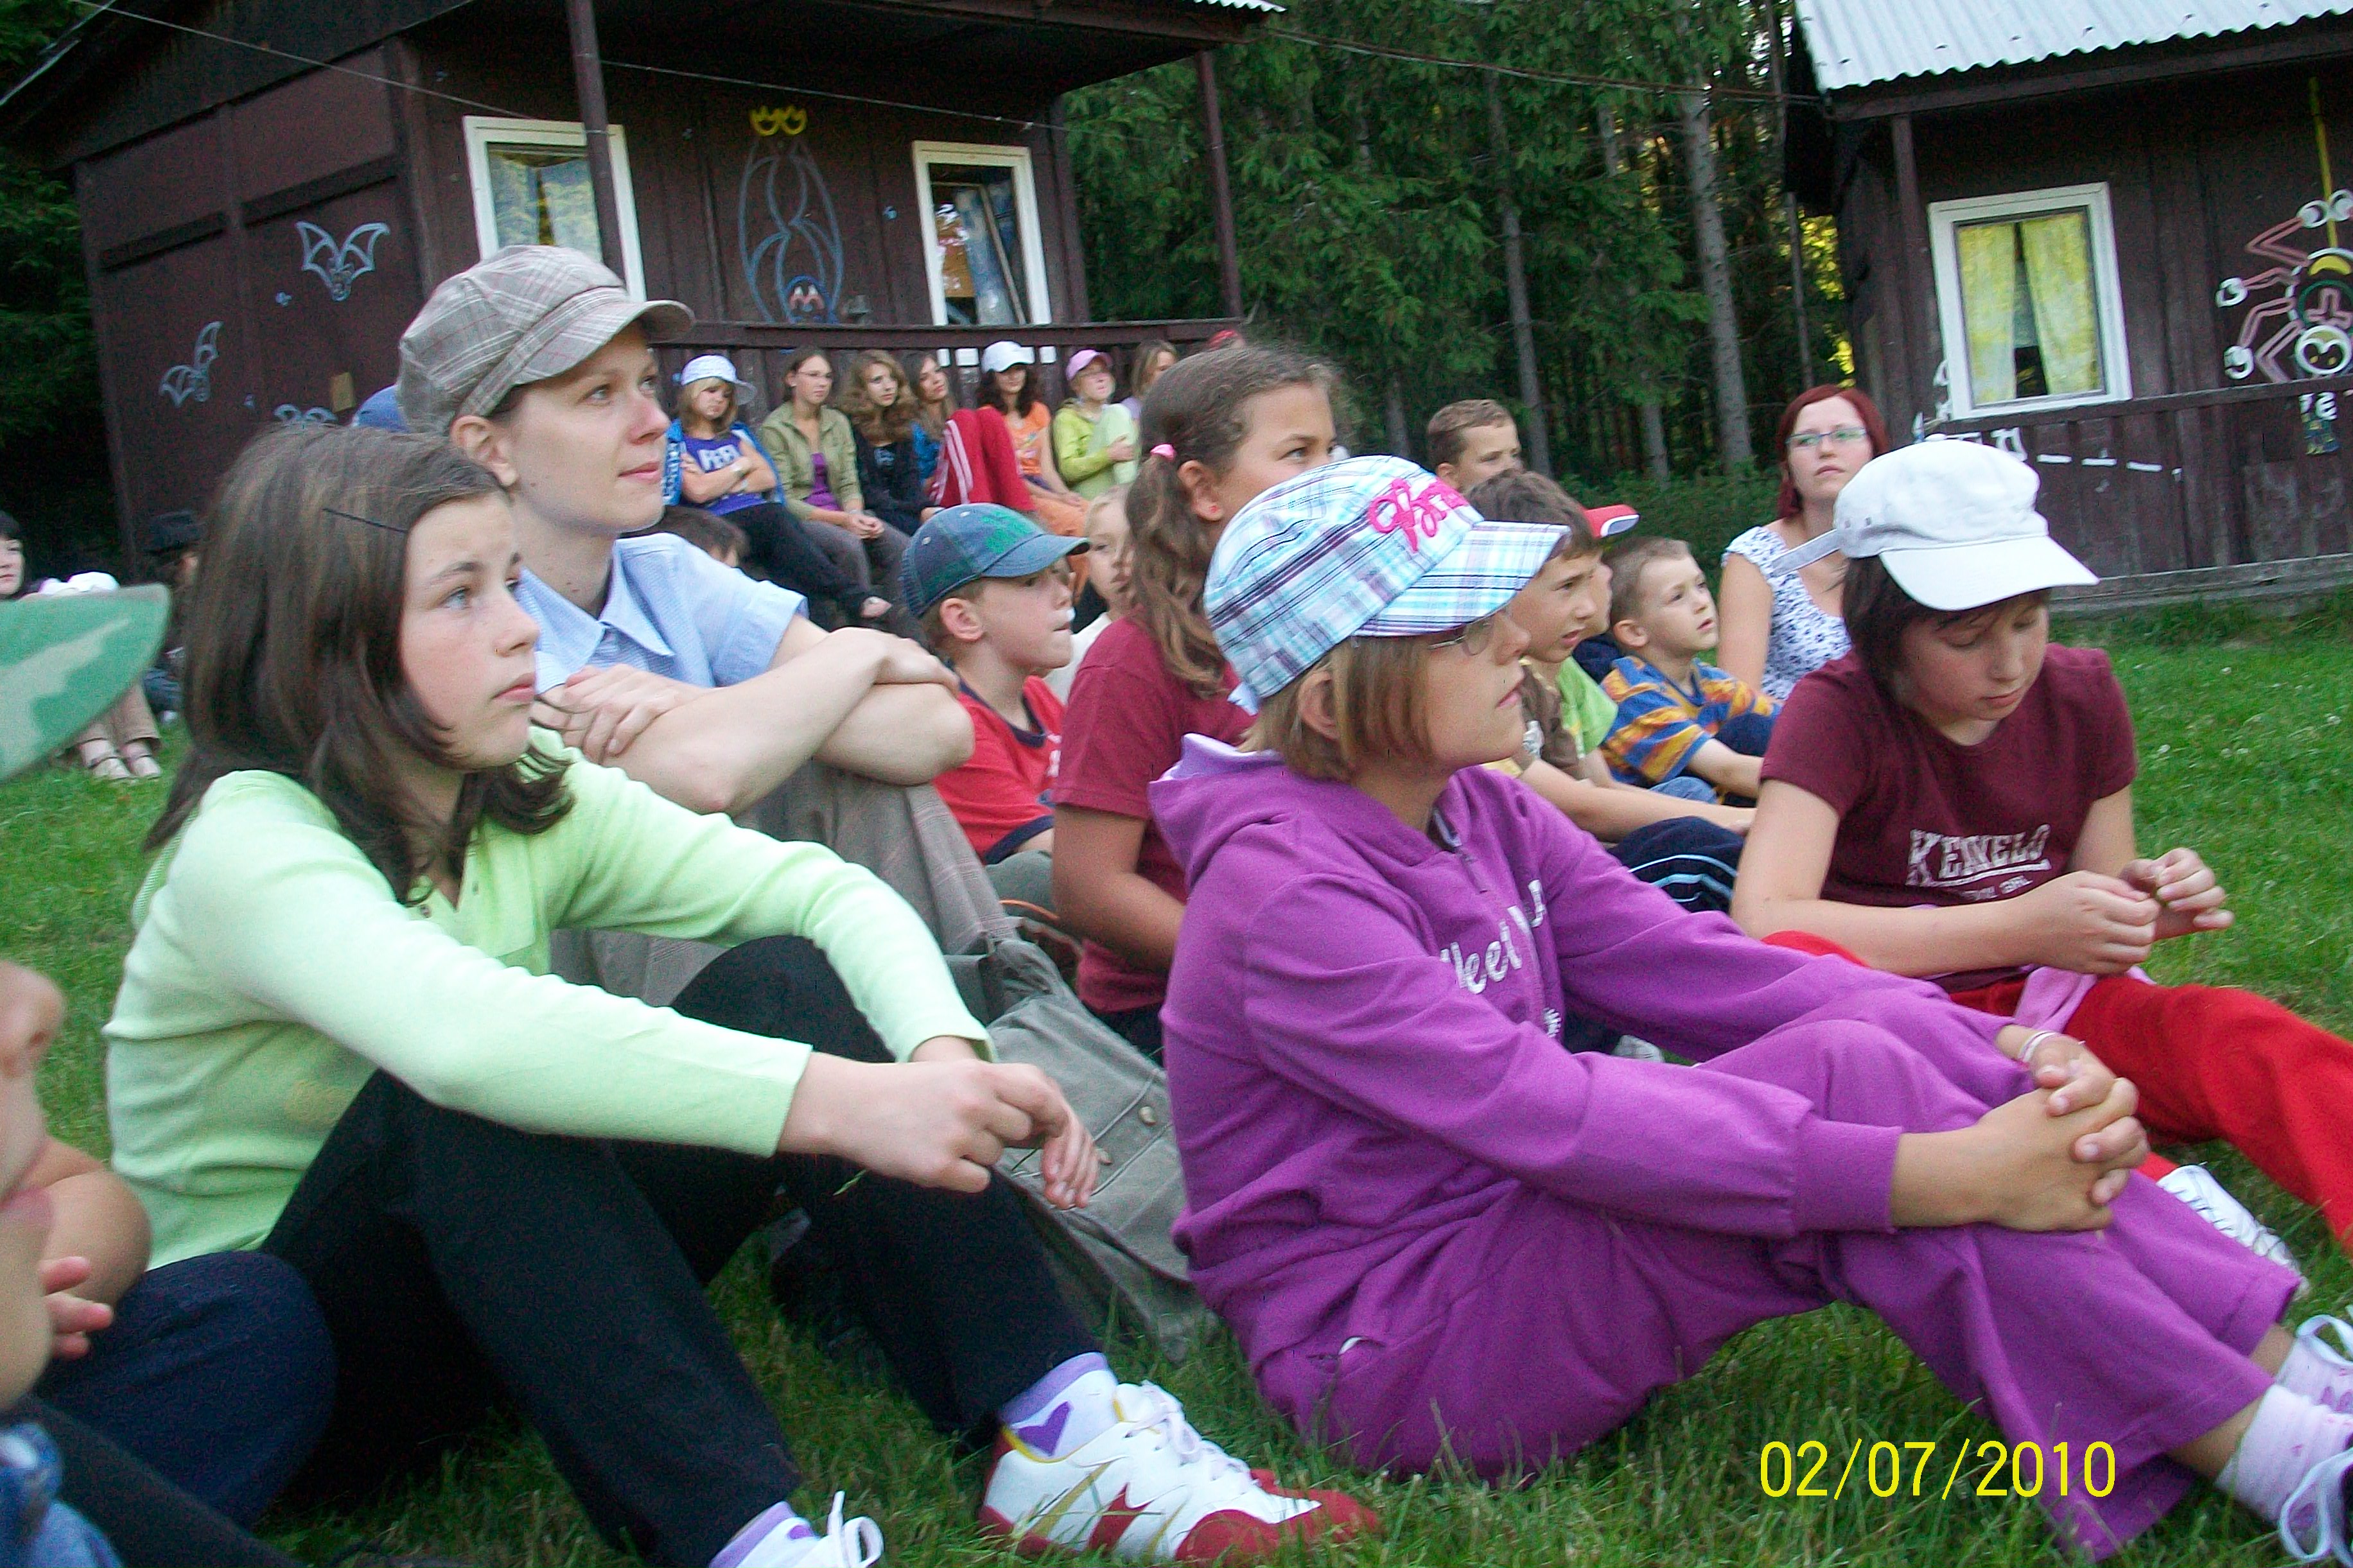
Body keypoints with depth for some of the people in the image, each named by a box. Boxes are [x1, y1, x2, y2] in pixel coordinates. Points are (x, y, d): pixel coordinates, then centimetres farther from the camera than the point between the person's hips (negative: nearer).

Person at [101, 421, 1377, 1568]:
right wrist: (839, 1101, -49)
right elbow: (461, 1030, -44)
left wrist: (945, 1054, -32)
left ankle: (1055, 1427, -23)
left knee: (782, 982, -16)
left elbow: (823, 889, -11)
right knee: (466, 1100, -36)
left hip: (524, 1297, 6)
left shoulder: (528, 800, -2)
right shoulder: (250, 847, -23)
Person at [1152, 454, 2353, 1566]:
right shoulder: (1284, 894, -21)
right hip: (1383, 1354, -8)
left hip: (1510, 1235, 8)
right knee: (1841, 1077, -24)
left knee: (1893, 1028, -12)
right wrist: (1942, 1175, -34)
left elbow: (1691, 964, -3)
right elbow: (1547, 1110, -30)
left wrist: (2003, 1050, -17)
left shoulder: (1476, 808, 6)